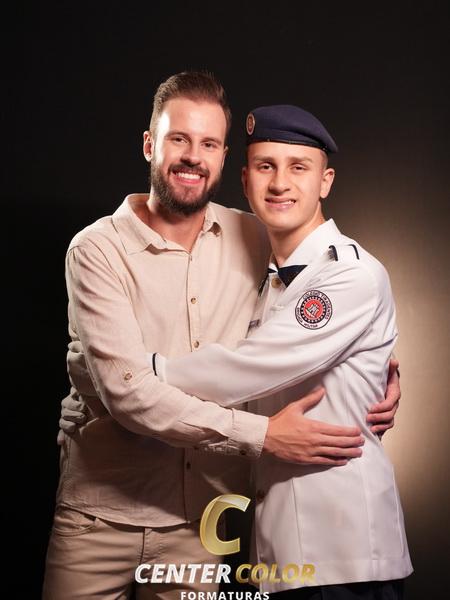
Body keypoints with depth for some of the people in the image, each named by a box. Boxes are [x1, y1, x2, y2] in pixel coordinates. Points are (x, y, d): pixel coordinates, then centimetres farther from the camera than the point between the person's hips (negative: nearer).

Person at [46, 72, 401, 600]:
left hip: (201, 517, 3)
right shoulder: (98, 249, -11)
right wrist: (261, 434, -22)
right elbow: (126, 390, -20)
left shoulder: (254, 240, 1)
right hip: (101, 513, -2)